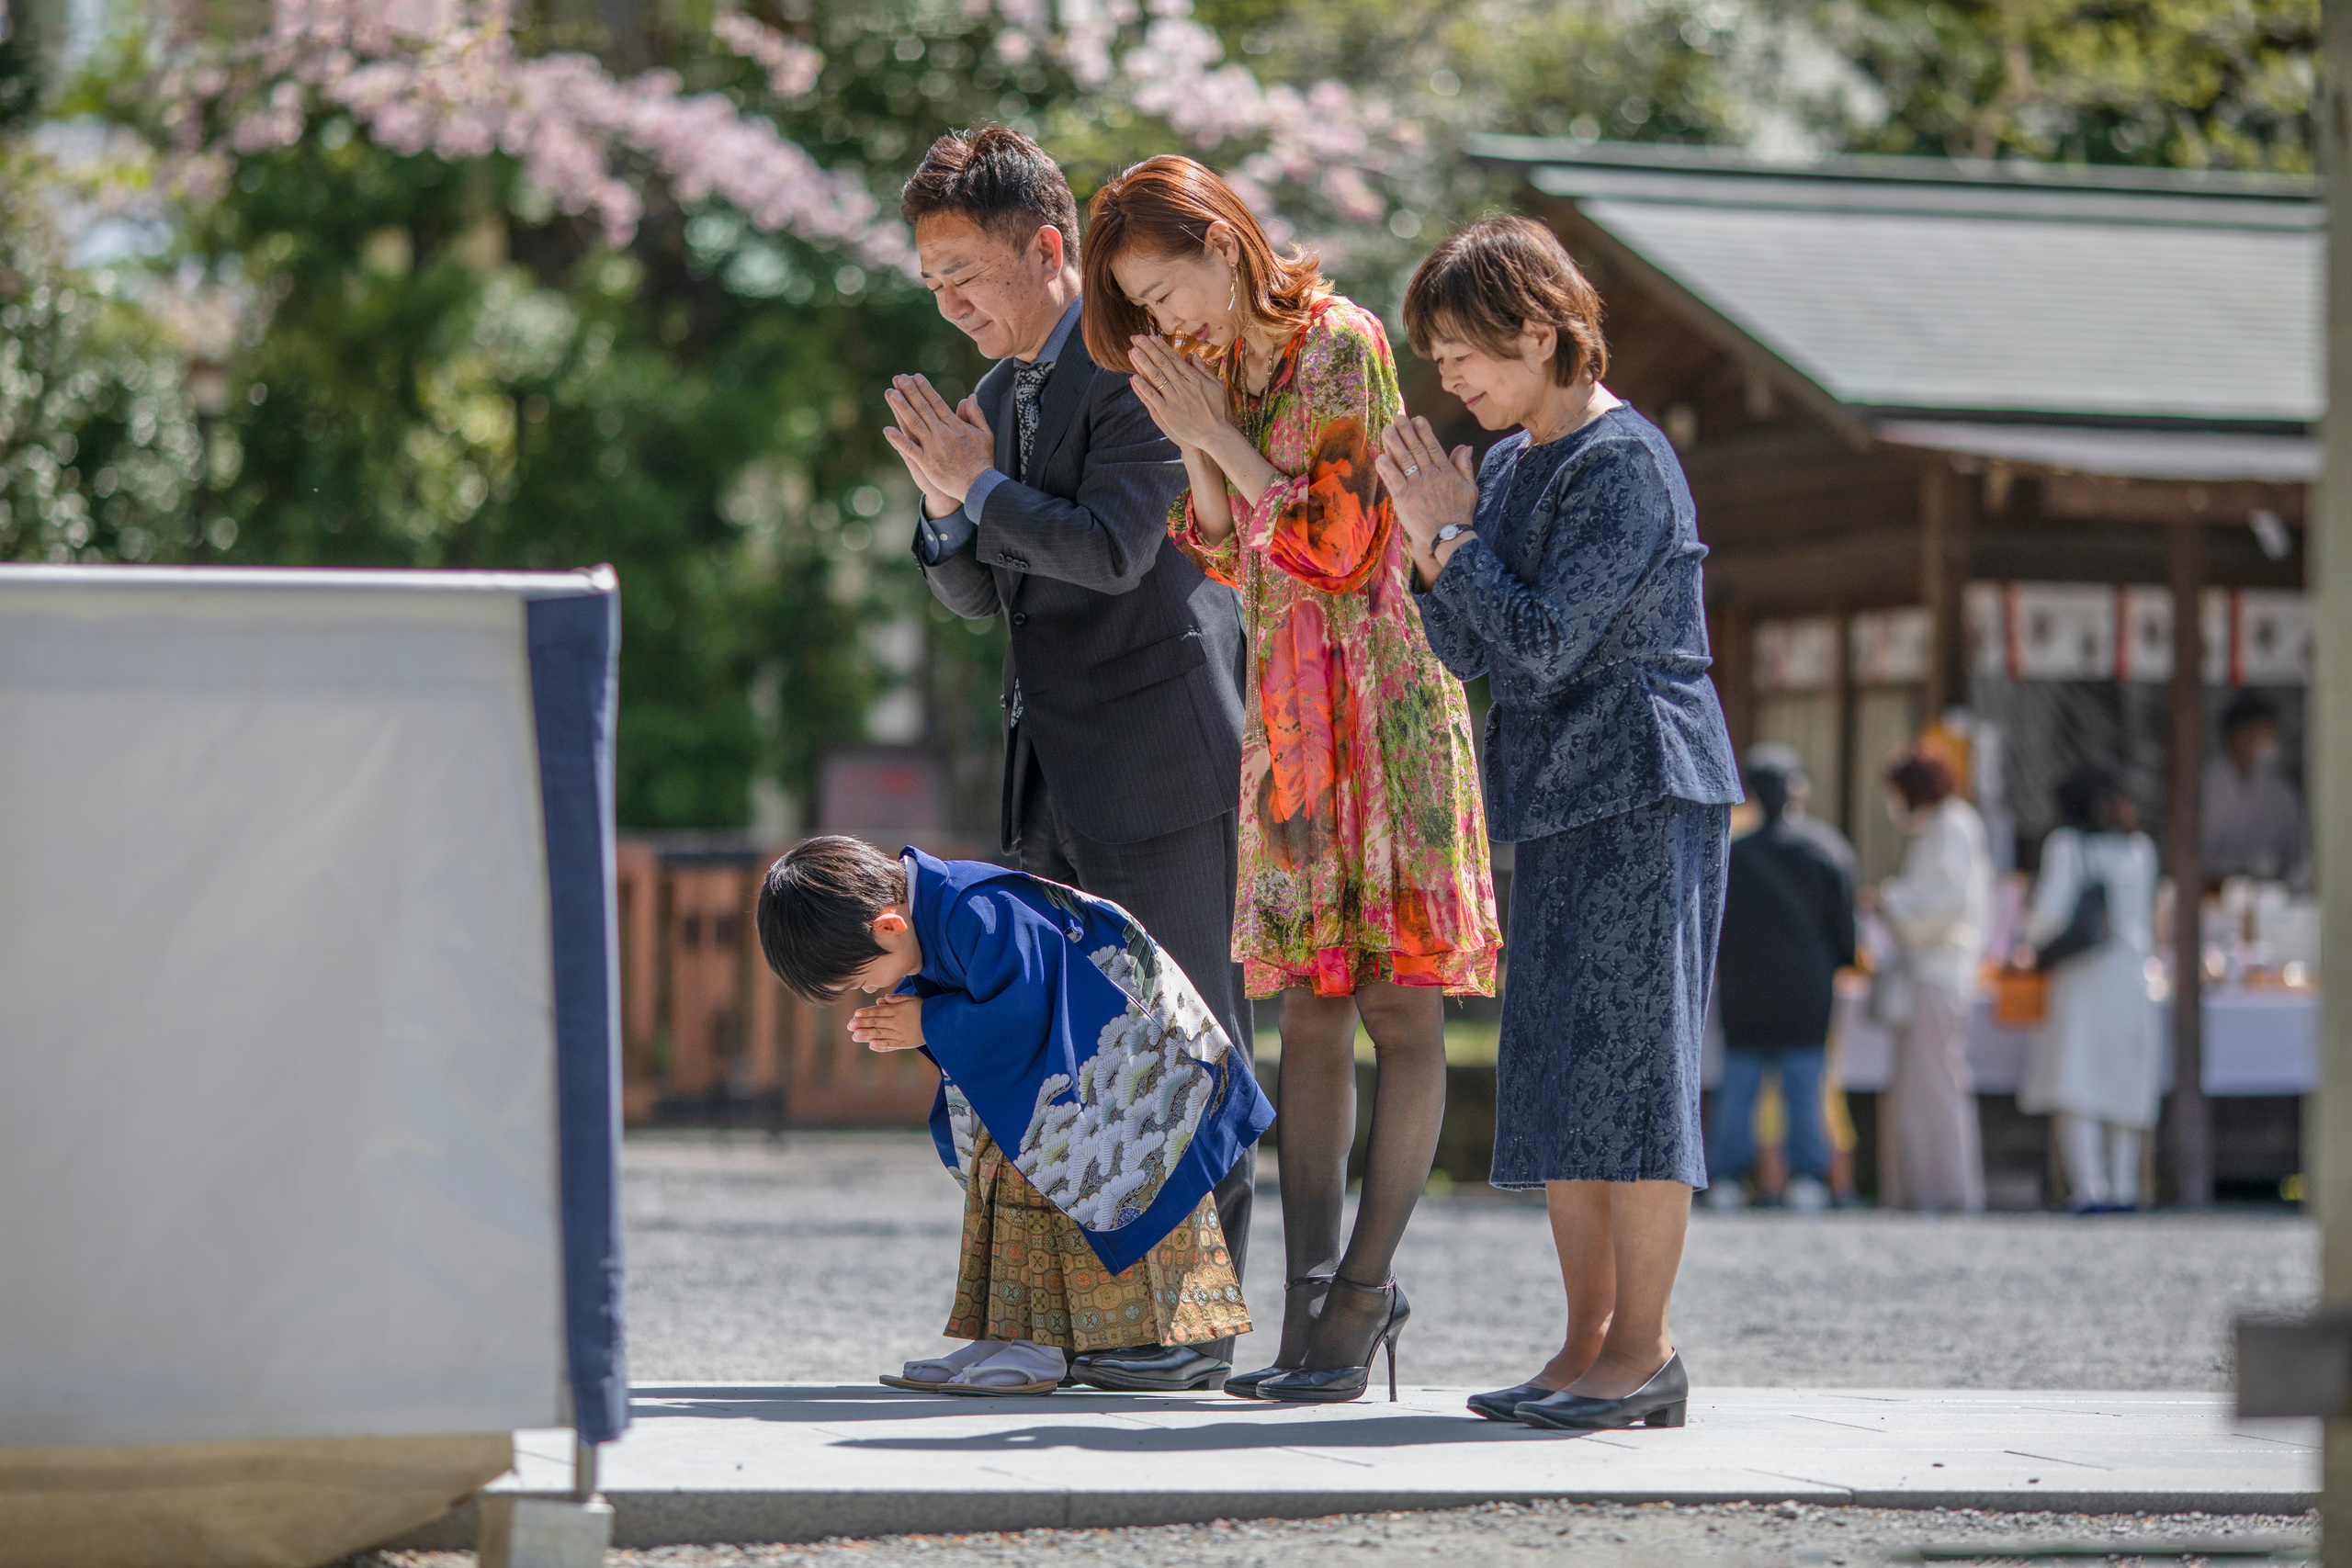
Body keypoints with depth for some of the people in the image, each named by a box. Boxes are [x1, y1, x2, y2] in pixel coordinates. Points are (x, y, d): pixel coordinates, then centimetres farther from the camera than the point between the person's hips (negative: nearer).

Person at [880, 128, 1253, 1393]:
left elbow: (1113, 549, -20)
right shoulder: (1002, 393, 17)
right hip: (1056, 768, 9)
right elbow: (978, 592, 17)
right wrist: (946, 503, -2)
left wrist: (983, 487, -13)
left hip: (1159, 756, -9)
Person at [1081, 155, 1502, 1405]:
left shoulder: (1339, 342, -10)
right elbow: (1229, 559, 14)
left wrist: (1220, 436, -13)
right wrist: (1195, 447, -1)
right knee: (1310, 1014, 3)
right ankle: (1311, 1300, 2)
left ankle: (1363, 1293, -6)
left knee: (1398, 1007, -5)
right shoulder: (1227, 364, 12)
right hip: (1287, 710, 8)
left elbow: (1339, 545, -15)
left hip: (1380, 689, -8)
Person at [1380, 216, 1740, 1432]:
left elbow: (1543, 644, -19)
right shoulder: (1513, 467, 14)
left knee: (1624, 1060, -9)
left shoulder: (1623, 464, -13)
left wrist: (1456, 533, -10)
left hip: (1642, 793, -9)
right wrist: (1427, 539, 0)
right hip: (1556, 799, 9)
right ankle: (1588, 1345, 13)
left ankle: (1642, 1351, -5)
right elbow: (1469, 655, 14)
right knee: (1556, 1075, 9)